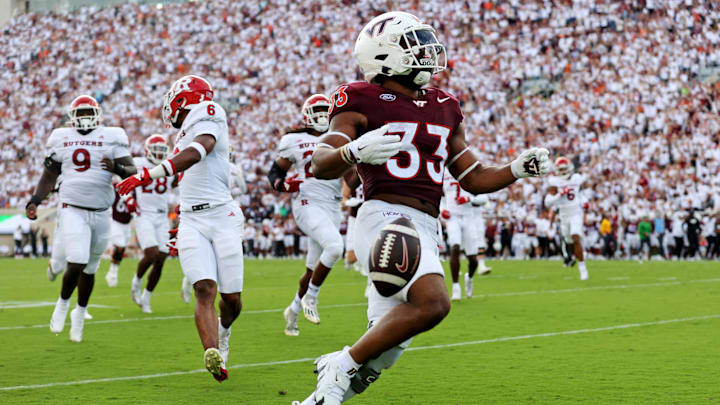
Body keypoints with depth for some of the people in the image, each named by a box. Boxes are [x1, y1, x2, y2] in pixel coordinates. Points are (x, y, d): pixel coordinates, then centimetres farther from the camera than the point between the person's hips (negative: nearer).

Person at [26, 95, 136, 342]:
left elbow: (132, 172, -4)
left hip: (101, 213, 1)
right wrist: (34, 202, 3)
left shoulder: (112, 137, 1)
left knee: (89, 269, 13)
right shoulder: (61, 139, 6)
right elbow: (49, 176, 15)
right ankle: (63, 303, 10)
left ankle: (80, 313, 35)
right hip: (72, 210, -1)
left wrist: (117, 168, -26)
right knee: (76, 264, -18)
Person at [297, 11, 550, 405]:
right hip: (385, 215, -8)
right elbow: (321, 166, -13)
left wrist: (518, 169, 9)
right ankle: (341, 365, -16)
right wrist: (355, 151, -33)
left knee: (385, 348, 8)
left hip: (425, 230, 8)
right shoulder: (363, 102, -1)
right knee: (432, 303, -30)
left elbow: (474, 178, 25)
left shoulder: (443, 109, 20)